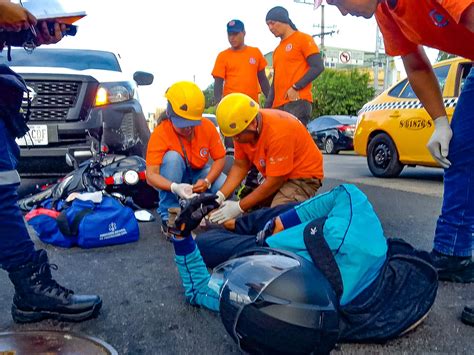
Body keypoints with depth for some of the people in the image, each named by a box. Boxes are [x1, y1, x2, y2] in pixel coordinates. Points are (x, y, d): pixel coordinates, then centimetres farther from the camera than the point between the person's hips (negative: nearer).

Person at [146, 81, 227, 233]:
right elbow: (151, 175, -32)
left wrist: (207, 181, -32)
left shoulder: (207, 127, -19)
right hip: (174, 178, -2)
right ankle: (168, 215, -24)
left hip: (199, 174, 2)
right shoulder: (160, 134, -27)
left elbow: (220, 158, -13)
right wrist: (175, 187, -52)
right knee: (172, 157, -35)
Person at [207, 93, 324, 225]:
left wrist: (239, 207, -23)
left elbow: (273, 182, -26)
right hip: (275, 176, 7)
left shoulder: (278, 132, -33)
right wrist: (220, 196, -16)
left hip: (304, 175, -7)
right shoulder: (242, 129, -12)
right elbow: (239, 166, -2)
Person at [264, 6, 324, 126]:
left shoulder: (303, 39, 3)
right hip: (279, 105, 8)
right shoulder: (277, 50, 25)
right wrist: (267, 107, 17)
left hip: (298, 102, -7)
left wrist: (295, 87, -15)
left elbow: (317, 67, -7)